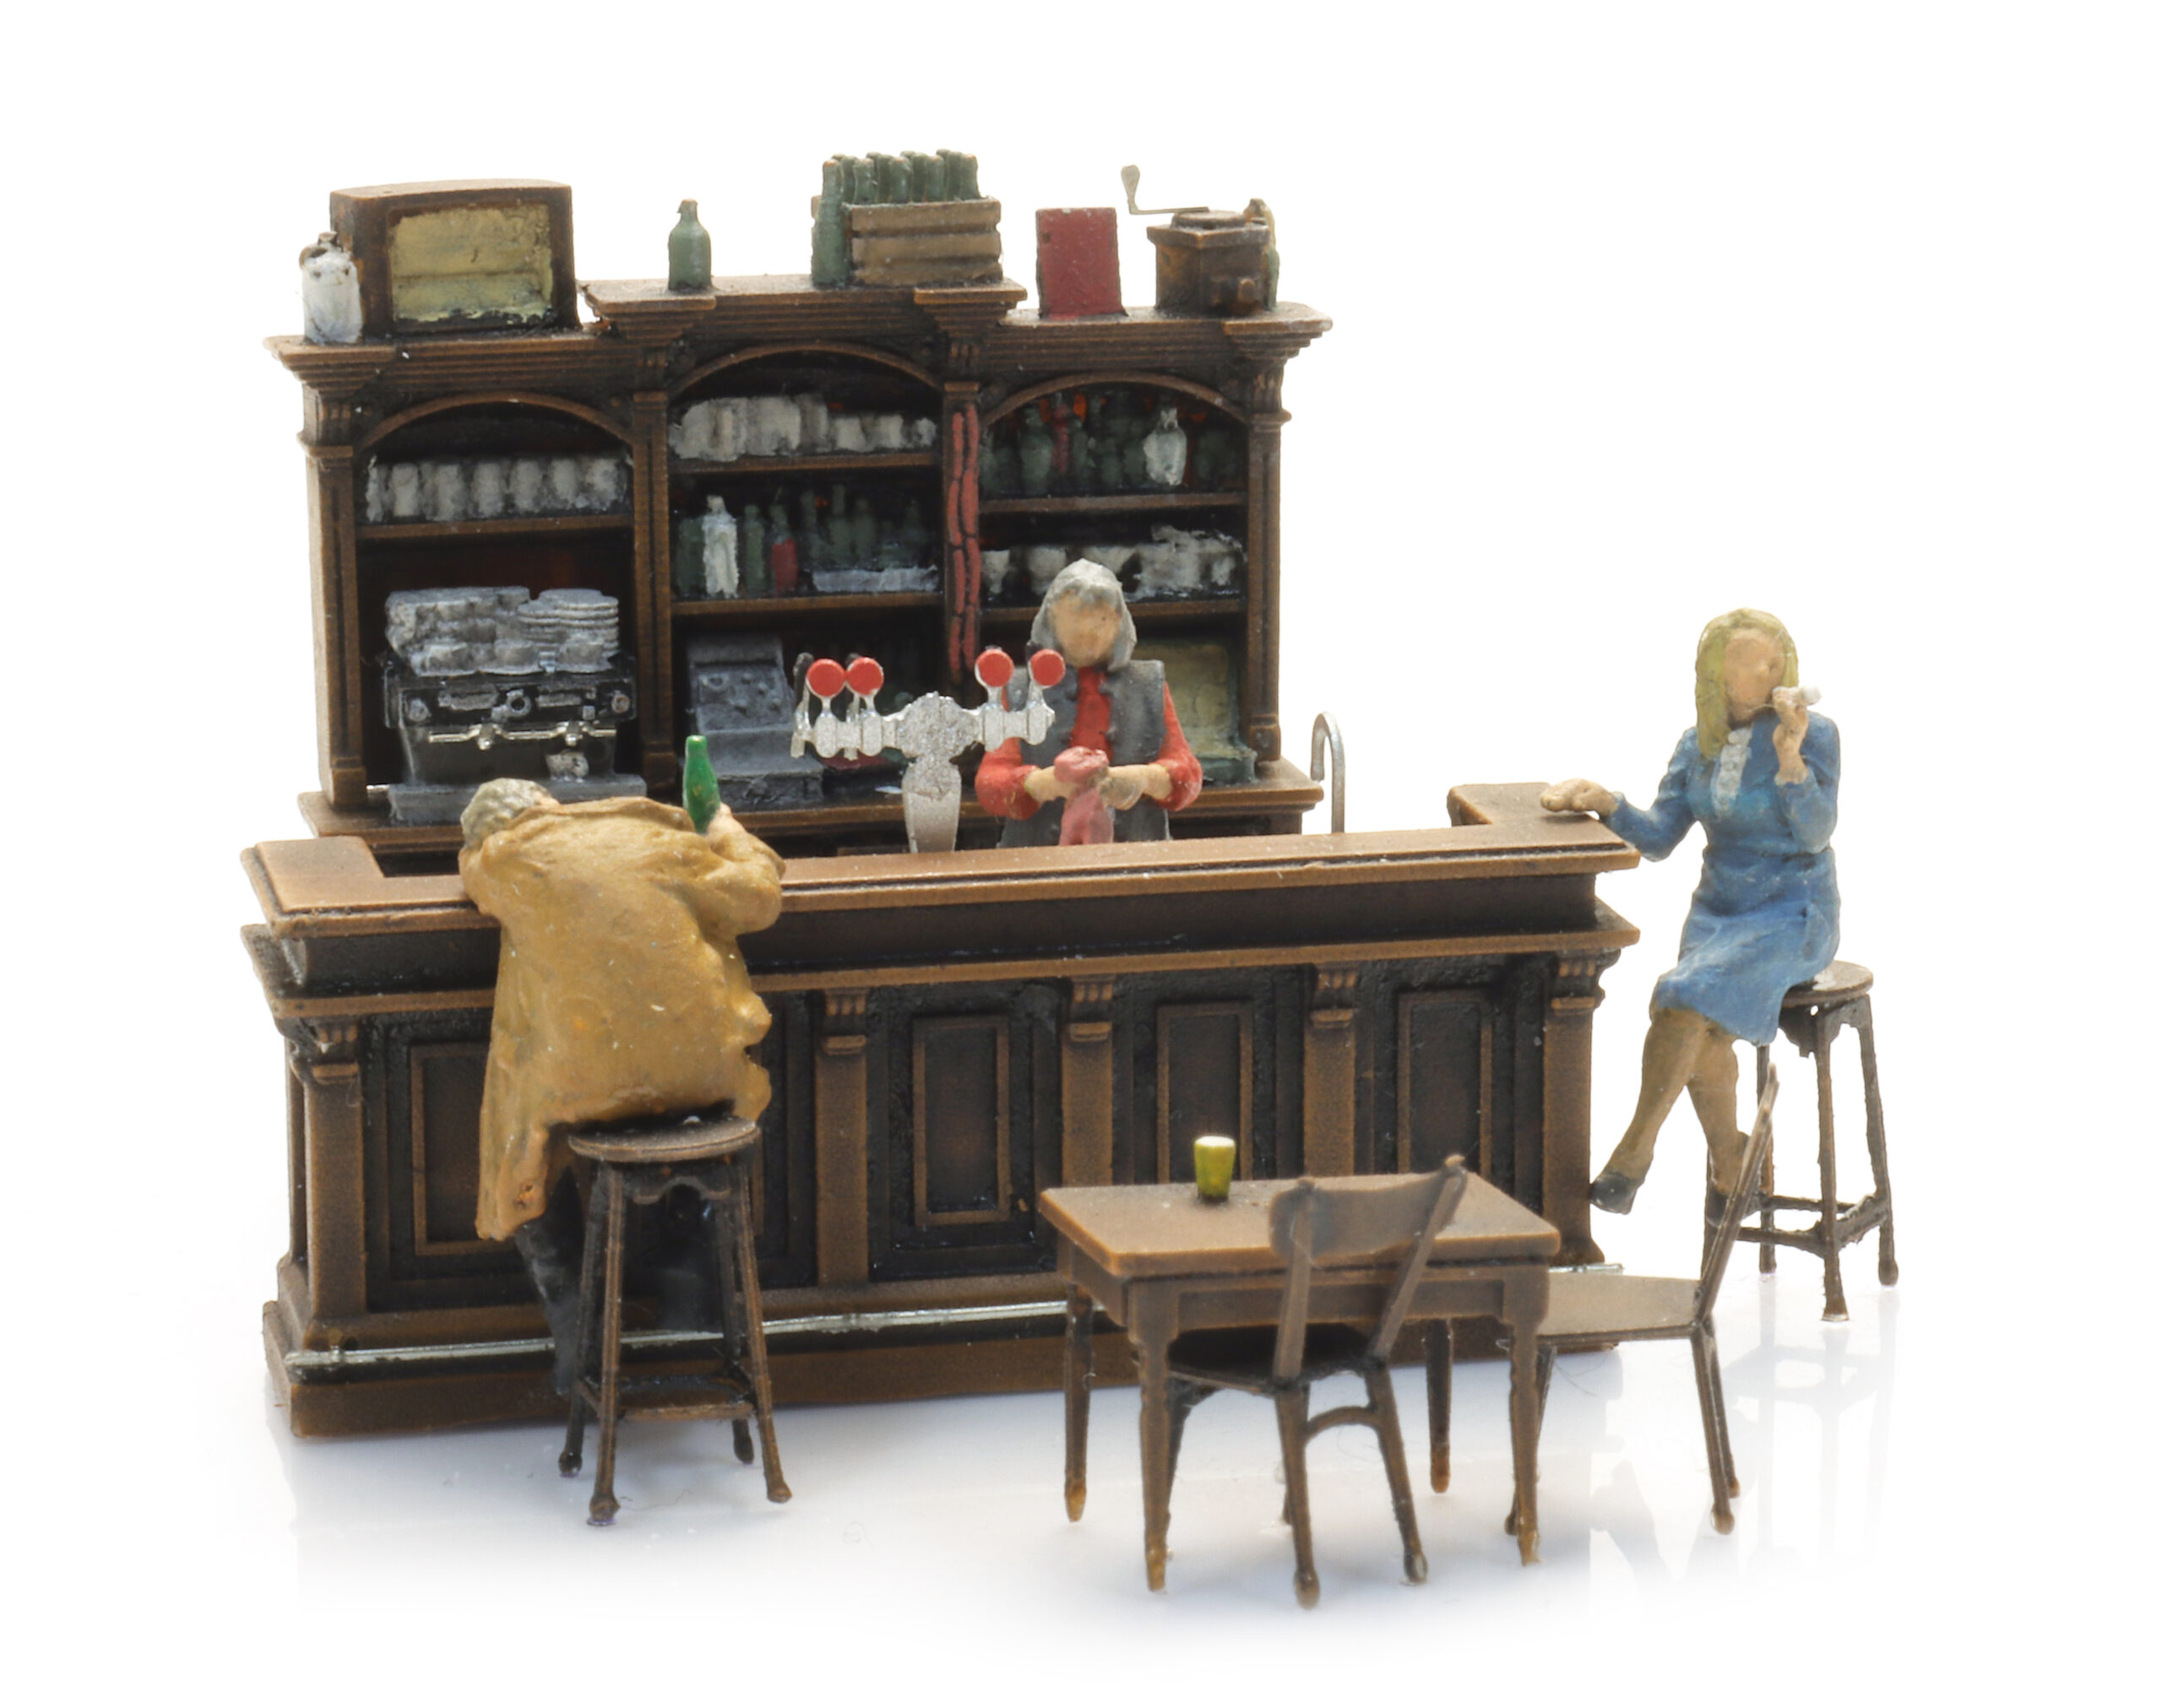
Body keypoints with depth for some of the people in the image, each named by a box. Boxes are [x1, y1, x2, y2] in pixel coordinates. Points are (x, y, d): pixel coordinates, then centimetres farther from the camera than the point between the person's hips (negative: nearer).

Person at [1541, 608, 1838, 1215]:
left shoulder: (1814, 733, -9)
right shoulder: (1698, 745, 7)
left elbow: (1814, 834, -17)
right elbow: (1658, 838, 4)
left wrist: (1790, 752, -29)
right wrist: (1604, 803, -13)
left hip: (1794, 918, -5)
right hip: (1718, 910, 5)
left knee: (1690, 998, -29)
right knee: (1702, 1037, -22)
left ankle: (1633, 1152, -20)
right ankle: (1729, 1172, 0)